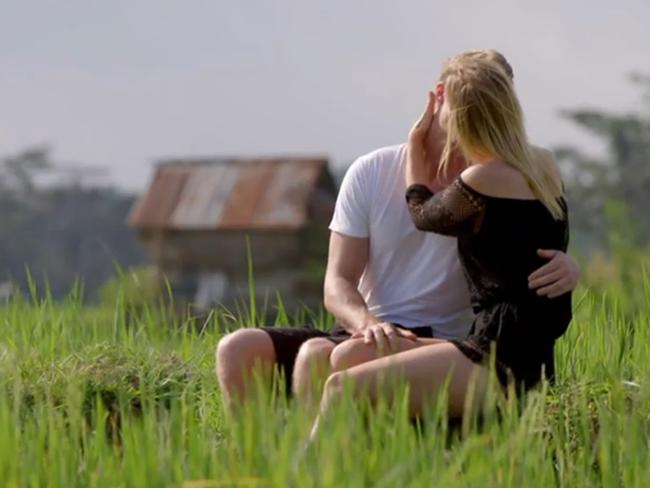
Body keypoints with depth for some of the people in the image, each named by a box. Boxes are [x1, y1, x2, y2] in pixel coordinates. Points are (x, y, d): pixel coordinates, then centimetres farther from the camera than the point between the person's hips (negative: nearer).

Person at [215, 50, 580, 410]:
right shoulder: (371, 174, 4)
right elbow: (338, 283, 0)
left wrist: (565, 268, -32)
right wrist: (367, 322, -25)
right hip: (365, 336, 4)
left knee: (318, 355, -33)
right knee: (240, 349, -18)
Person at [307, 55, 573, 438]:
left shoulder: (485, 179, -14)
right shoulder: (541, 168, 11)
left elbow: (424, 215, 8)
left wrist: (415, 146, 20)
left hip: (500, 362, -10)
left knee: (342, 389, -15)